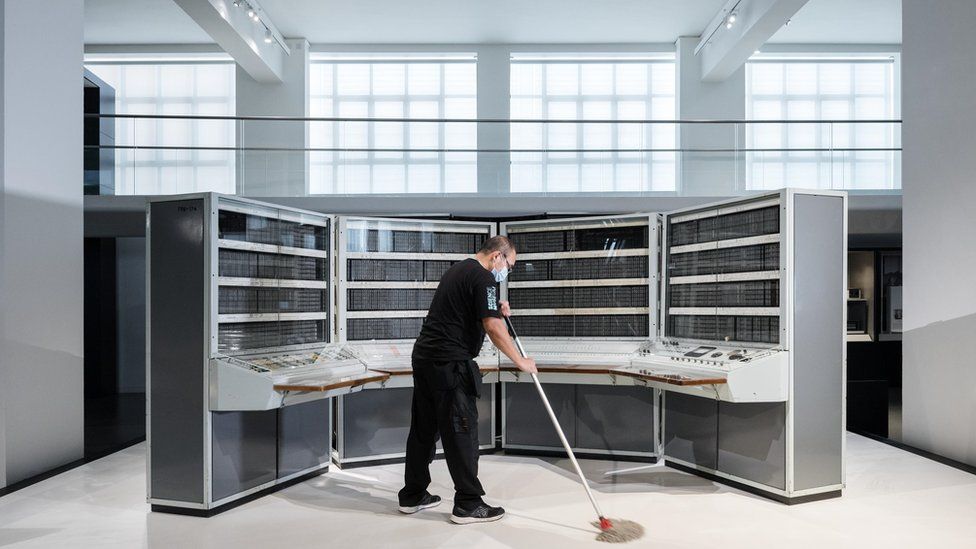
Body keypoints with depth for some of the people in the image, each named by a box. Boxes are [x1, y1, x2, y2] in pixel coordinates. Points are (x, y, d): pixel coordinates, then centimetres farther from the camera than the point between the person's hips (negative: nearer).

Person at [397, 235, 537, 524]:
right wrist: (521, 362, -9)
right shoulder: (483, 278, -11)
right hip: (449, 364, -10)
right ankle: (468, 504, 5)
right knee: (462, 431, -2)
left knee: (423, 428, 15)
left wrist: (496, 308, 19)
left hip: (424, 358, 10)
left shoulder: (458, 269, 19)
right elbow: (493, 328, -18)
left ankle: (413, 495, 24)